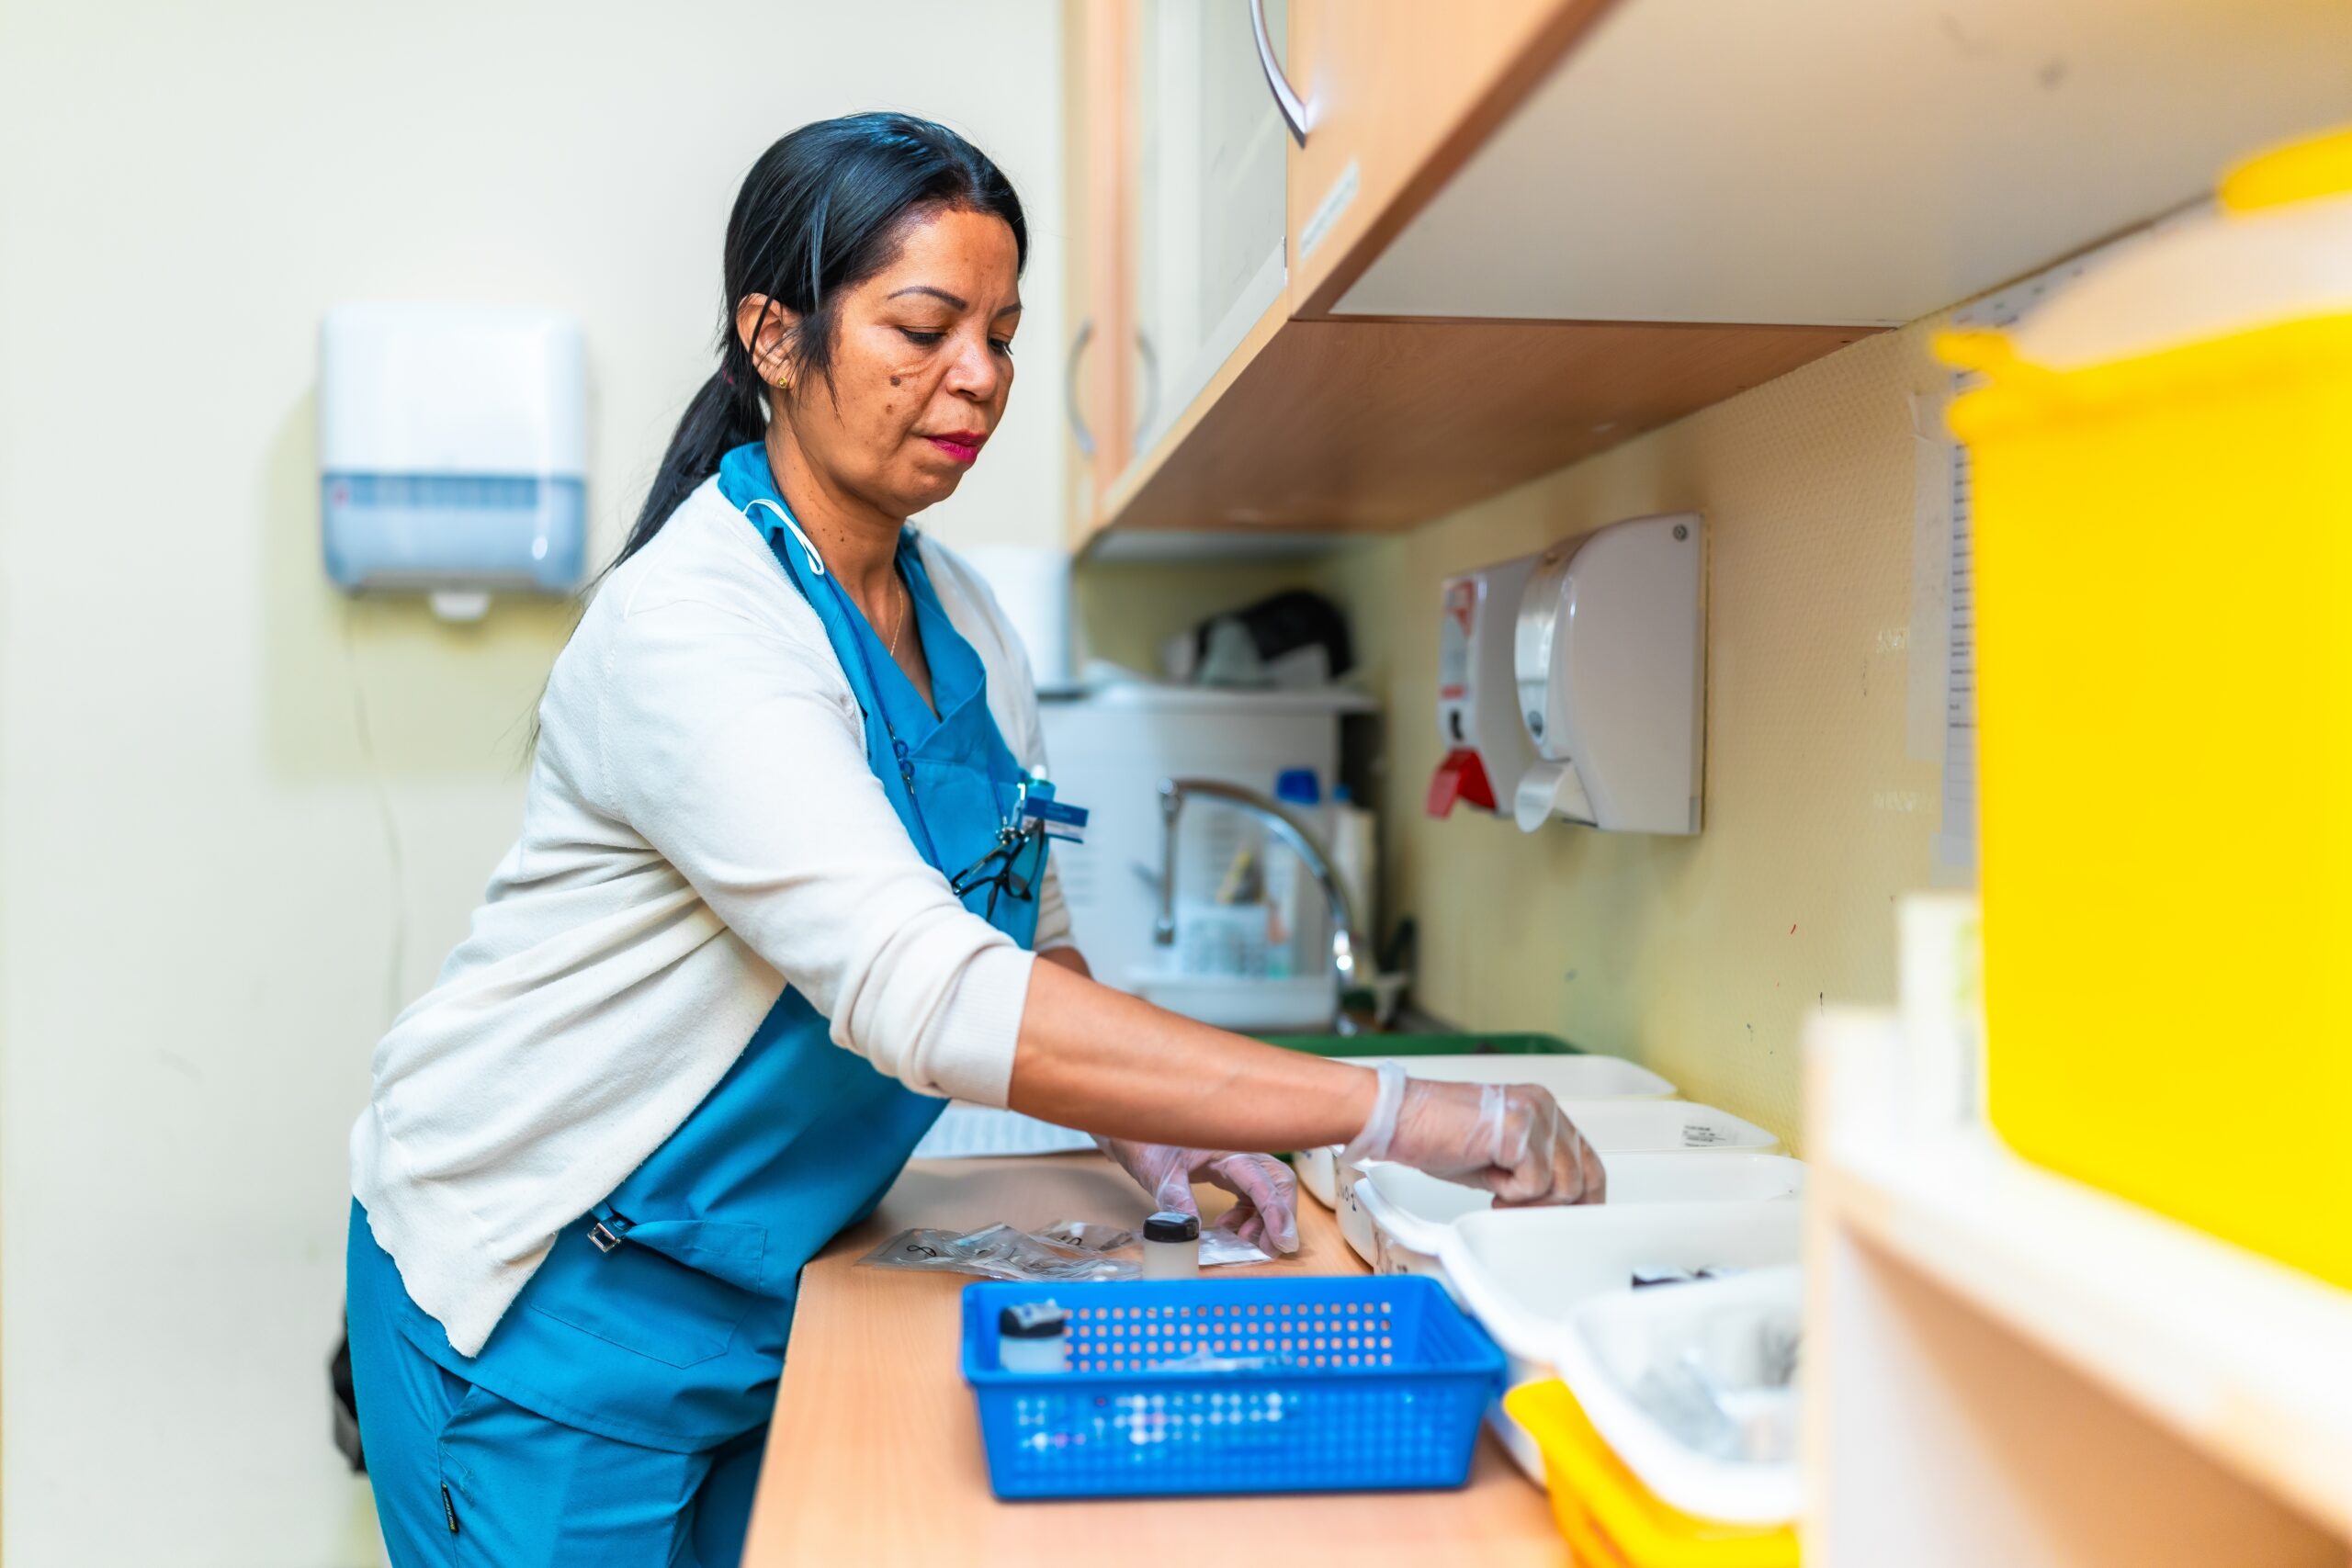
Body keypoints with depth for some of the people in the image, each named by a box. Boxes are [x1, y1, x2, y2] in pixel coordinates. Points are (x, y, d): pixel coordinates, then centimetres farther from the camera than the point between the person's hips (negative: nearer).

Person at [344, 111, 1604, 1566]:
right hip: (550, 1297, -7)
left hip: (763, 1287, 7)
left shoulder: (957, 616, 1)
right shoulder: (691, 627, -25)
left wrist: (1150, 1131, -7)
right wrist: (1393, 1112, -38)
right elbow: (927, 996, -36)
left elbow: (1022, 935, 12)